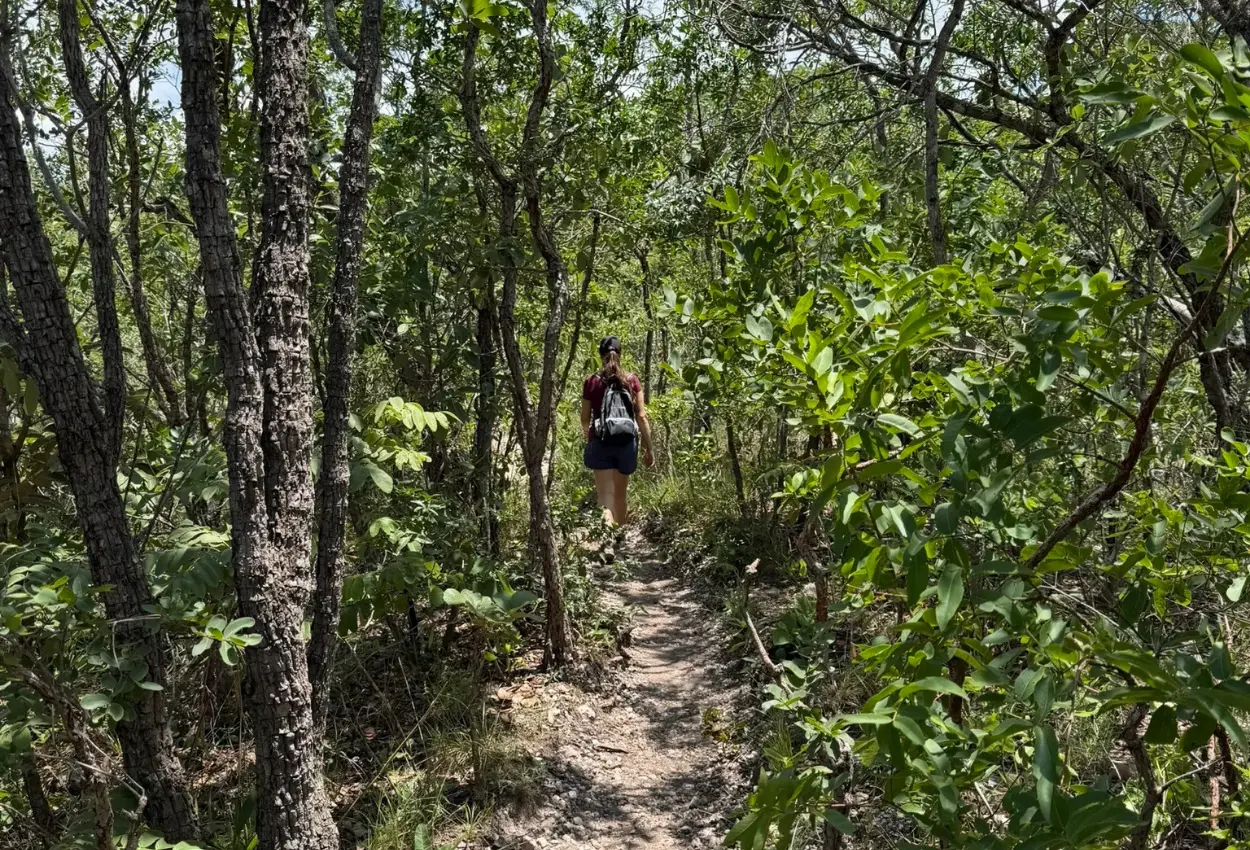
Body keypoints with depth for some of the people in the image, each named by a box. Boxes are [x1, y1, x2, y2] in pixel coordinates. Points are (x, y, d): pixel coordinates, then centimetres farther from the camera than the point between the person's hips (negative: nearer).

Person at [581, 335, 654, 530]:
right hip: (626, 442, 2)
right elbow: (642, 417, -1)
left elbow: (585, 419, 6)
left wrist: (587, 437, 28)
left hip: (601, 442, -2)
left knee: (605, 497, -5)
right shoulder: (632, 380, 2)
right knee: (620, 495, 18)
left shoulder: (591, 382, 0)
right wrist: (648, 449, 5)